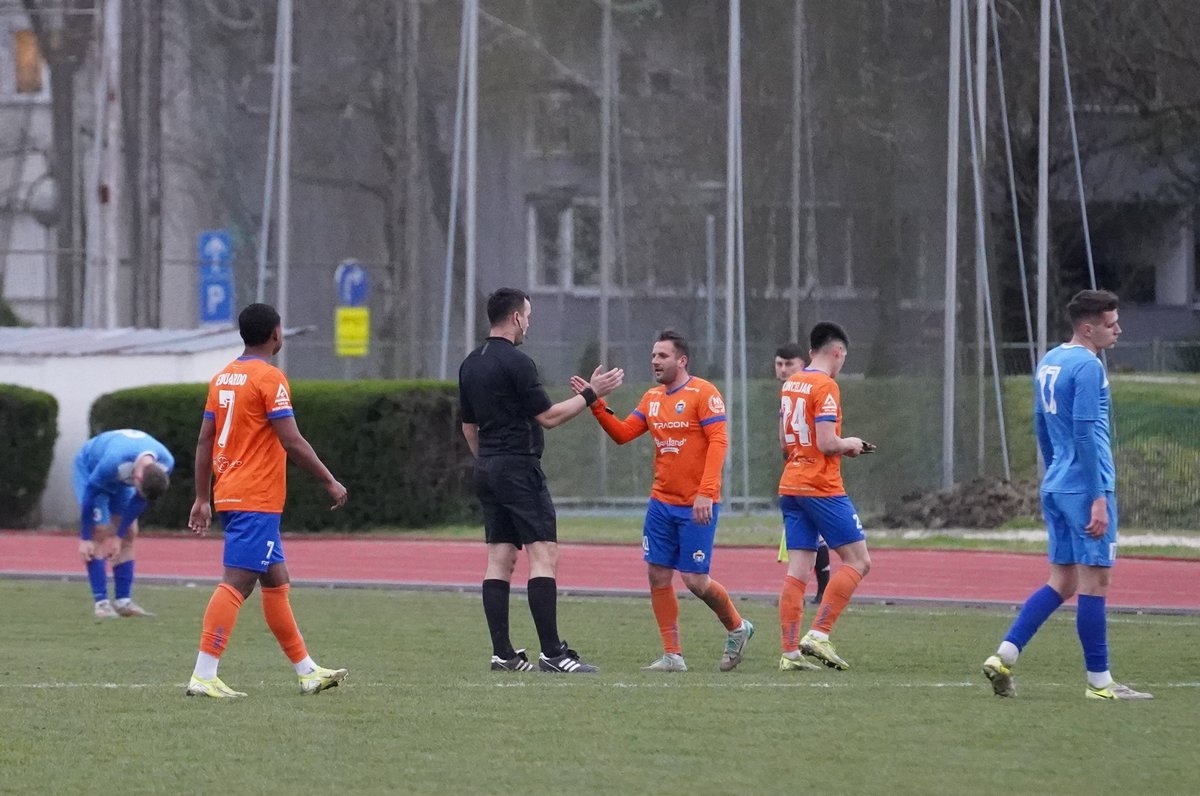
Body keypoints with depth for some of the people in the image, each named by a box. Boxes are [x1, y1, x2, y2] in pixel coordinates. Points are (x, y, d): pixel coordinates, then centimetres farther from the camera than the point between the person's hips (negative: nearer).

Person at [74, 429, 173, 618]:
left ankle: (123, 601, 2)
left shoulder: (165, 463, -27)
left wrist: (119, 536, -8)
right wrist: (84, 538, -22)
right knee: (99, 533, -16)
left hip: (120, 479, 5)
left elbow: (140, 500, -12)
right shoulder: (114, 461, -44)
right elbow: (90, 495, -29)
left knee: (129, 535, -1)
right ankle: (101, 603, -16)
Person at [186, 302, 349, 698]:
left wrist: (202, 498, 16)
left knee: (277, 581, 15)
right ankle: (203, 676, -17)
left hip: (229, 495, 9)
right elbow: (292, 442, -16)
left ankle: (307, 671, 22)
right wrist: (330, 482, -6)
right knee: (236, 583, -11)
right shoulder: (269, 378, -11)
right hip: (258, 501, -9)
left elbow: (205, 440, 13)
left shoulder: (223, 377, 13)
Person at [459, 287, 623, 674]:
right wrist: (591, 394, -5)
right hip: (519, 466, -9)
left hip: (487, 469, 9)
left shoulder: (470, 365, 13)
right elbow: (548, 416, -12)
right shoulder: (515, 362, -13)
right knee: (543, 555, -9)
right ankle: (551, 653, -15)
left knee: (500, 559, 6)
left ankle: (502, 653, 2)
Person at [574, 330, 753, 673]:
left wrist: (706, 493, -25)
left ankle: (736, 628, 21)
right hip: (662, 502, 7)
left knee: (695, 579, -6)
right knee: (658, 575, 2)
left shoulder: (703, 393, -10)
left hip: (697, 506, -7)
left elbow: (718, 442, -17)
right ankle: (672, 655, 9)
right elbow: (622, 433, 11)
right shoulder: (652, 398, 11)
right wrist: (597, 405, -4)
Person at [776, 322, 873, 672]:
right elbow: (827, 443, -20)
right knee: (858, 561, -1)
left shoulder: (790, 384, 13)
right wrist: (850, 444, 1)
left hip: (791, 486, 8)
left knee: (797, 570, 5)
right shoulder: (825, 386, -12)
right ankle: (819, 635, -10)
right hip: (823, 488, -8)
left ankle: (790, 651, -1)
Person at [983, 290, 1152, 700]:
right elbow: (1085, 434, -19)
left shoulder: (1049, 362, 14)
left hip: (1055, 487, 9)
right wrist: (1099, 499, -19)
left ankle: (1004, 656, 2)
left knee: (1062, 582, 12)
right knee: (1095, 581, -2)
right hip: (1085, 488, -9)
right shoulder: (1088, 367, -14)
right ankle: (1099, 682, 2)